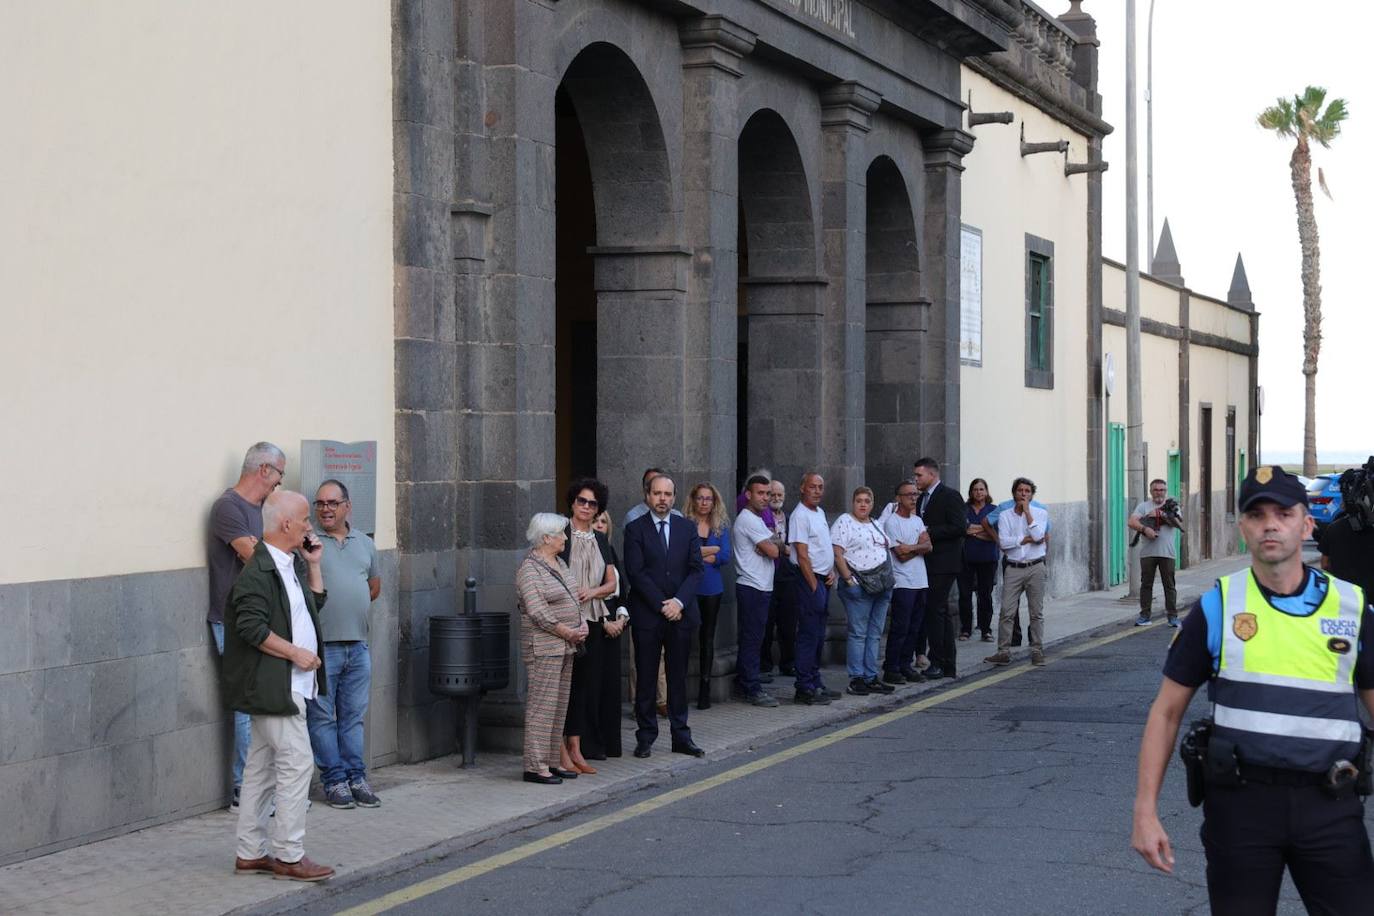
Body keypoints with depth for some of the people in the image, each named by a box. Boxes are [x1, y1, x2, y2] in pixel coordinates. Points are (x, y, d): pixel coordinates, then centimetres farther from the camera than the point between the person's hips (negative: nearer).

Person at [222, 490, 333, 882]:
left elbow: (316, 604, 26)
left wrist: (313, 564, 14)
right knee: (296, 763, -8)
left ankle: (250, 853, 18)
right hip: (273, 684, -10)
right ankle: (289, 855, -1)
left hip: (289, 684, 10)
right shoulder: (258, 571, -17)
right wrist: (296, 653, -17)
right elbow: (251, 627, -23)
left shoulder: (291, 564, 14)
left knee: (261, 768, 12)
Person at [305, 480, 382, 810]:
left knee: (353, 717, 10)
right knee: (322, 717, 1)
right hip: (321, 645, -5)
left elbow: (374, 586, 25)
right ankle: (334, 780, 7)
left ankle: (356, 777, 16)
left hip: (358, 646, 5)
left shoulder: (364, 544, 13)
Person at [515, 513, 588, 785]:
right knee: (542, 704, -8)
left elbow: (573, 598, 21)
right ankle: (535, 766, -5)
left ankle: (552, 761, 16)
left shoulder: (559, 563, 15)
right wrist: (569, 633, -14)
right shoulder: (529, 569, -14)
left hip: (565, 647, 9)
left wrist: (582, 624, 3)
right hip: (543, 646, -9)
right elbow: (538, 612, -19)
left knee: (560, 705, 10)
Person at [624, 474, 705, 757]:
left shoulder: (687, 528, 9)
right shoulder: (635, 529, -1)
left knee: (678, 677, 8)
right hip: (647, 615, -3)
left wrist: (679, 601, -11)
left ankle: (681, 736, 13)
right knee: (645, 678, 2)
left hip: (681, 614, 3)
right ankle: (646, 737, 9)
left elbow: (695, 569, 3)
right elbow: (636, 572, -7)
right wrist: (662, 605, -12)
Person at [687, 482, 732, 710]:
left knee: (708, 636, 7)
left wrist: (698, 555, -8)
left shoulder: (720, 527, 10)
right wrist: (713, 550, -10)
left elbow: (726, 557, -2)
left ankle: (705, 689, 12)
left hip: (712, 587, 4)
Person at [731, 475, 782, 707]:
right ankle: (752, 690, -6)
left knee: (751, 638, 14)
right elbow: (773, 551, -18)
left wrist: (770, 543, -9)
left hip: (760, 587, 10)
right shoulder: (749, 520, -14)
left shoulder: (756, 520, 19)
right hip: (753, 587, -10)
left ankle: (743, 684, 20)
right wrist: (774, 543, 3)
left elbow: (772, 548, 13)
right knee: (752, 639, -7)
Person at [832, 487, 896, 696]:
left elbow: (887, 550, 25)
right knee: (858, 633, -6)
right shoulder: (844, 522, -4)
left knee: (875, 634, 8)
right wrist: (849, 579, -17)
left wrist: (888, 580, 14)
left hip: (882, 586, 7)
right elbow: (837, 554, -11)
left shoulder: (876, 525, 19)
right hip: (859, 585, -7)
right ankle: (856, 679, -3)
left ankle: (871, 678, 13)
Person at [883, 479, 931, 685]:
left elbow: (928, 547, 2)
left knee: (915, 628, 8)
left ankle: (905, 666, 15)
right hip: (902, 583, -7)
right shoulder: (892, 522, -7)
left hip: (920, 581, 7)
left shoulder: (917, 520, 16)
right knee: (900, 628, -8)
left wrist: (910, 547, -13)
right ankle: (891, 670, -3)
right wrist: (920, 546, 0)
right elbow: (901, 555, -13)